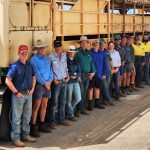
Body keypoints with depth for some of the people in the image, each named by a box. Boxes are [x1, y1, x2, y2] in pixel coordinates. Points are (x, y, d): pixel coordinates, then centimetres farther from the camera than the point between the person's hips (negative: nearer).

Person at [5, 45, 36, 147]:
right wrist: (16, 92, -15)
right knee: (17, 118, 0)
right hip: (19, 95, -6)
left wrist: (32, 89, 8)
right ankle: (16, 138, 8)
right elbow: (8, 81, -14)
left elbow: (33, 78, 20)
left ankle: (25, 135, 29)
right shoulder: (15, 66, -11)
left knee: (27, 117, 16)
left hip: (28, 94, 6)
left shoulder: (30, 65, 7)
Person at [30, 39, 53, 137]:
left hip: (47, 84, 6)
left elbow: (50, 70, 12)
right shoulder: (34, 59, -8)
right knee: (36, 106, -5)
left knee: (44, 106, 12)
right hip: (39, 85, -6)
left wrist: (50, 81, -3)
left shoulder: (47, 58, 12)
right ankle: (33, 127, 0)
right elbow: (36, 74, -13)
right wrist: (45, 83, -11)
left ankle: (42, 125, 21)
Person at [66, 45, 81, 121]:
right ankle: (70, 114, 20)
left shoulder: (75, 61, 12)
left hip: (76, 82, 6)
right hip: (69, 82, -6)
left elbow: (79, 71, 7)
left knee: (78, 98, 5)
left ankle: (69, 109, 29)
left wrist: (75, 76, -12)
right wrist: (74, 74, -10)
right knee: (69, 100, 5)